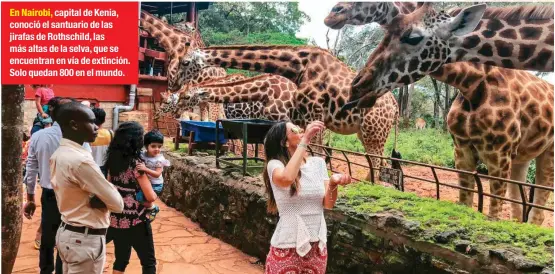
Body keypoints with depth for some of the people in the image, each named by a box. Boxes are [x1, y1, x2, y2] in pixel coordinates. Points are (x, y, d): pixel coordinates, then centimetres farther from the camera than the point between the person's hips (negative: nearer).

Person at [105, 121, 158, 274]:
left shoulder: (113, 159, 1)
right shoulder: (135, 163, -19)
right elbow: (151, 197, -18)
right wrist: (155, 194, 2)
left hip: (116, 219, 7)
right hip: (135, 221, -7)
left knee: (121, 260, 20)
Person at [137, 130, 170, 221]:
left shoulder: (159, 159, -21)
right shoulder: (142, 154, -8)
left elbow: (157, 174, -28)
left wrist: (145, 169, -40)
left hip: (155, 185, -6)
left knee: (139, 196, -14)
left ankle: (152, 209, 13)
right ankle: (152, 207, 33)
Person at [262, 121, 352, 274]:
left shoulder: (318, 163, 3)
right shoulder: (275, 164, -11)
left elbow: (328, 204, -1)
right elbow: (286, 179, -34)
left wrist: (333, 183, -21)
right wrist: (305, 140, -29)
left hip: (317, 247, 4)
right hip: (287, 248, -4)